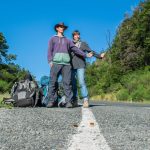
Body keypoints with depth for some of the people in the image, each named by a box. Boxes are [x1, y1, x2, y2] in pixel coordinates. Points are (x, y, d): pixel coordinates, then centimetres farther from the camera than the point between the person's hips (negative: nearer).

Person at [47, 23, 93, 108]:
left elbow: (75, 49, 21)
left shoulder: (67, 40, 27)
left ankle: (69, 101, -12)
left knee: (67, 82, -8)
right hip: (56, 63, -1)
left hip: (66, 63, 1)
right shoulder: (53, 39, 22)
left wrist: (85, 55, 13)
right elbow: (50, 50, 11)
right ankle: (52, 101, -7)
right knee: (53, 82, -9)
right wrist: (50, 61, -4)